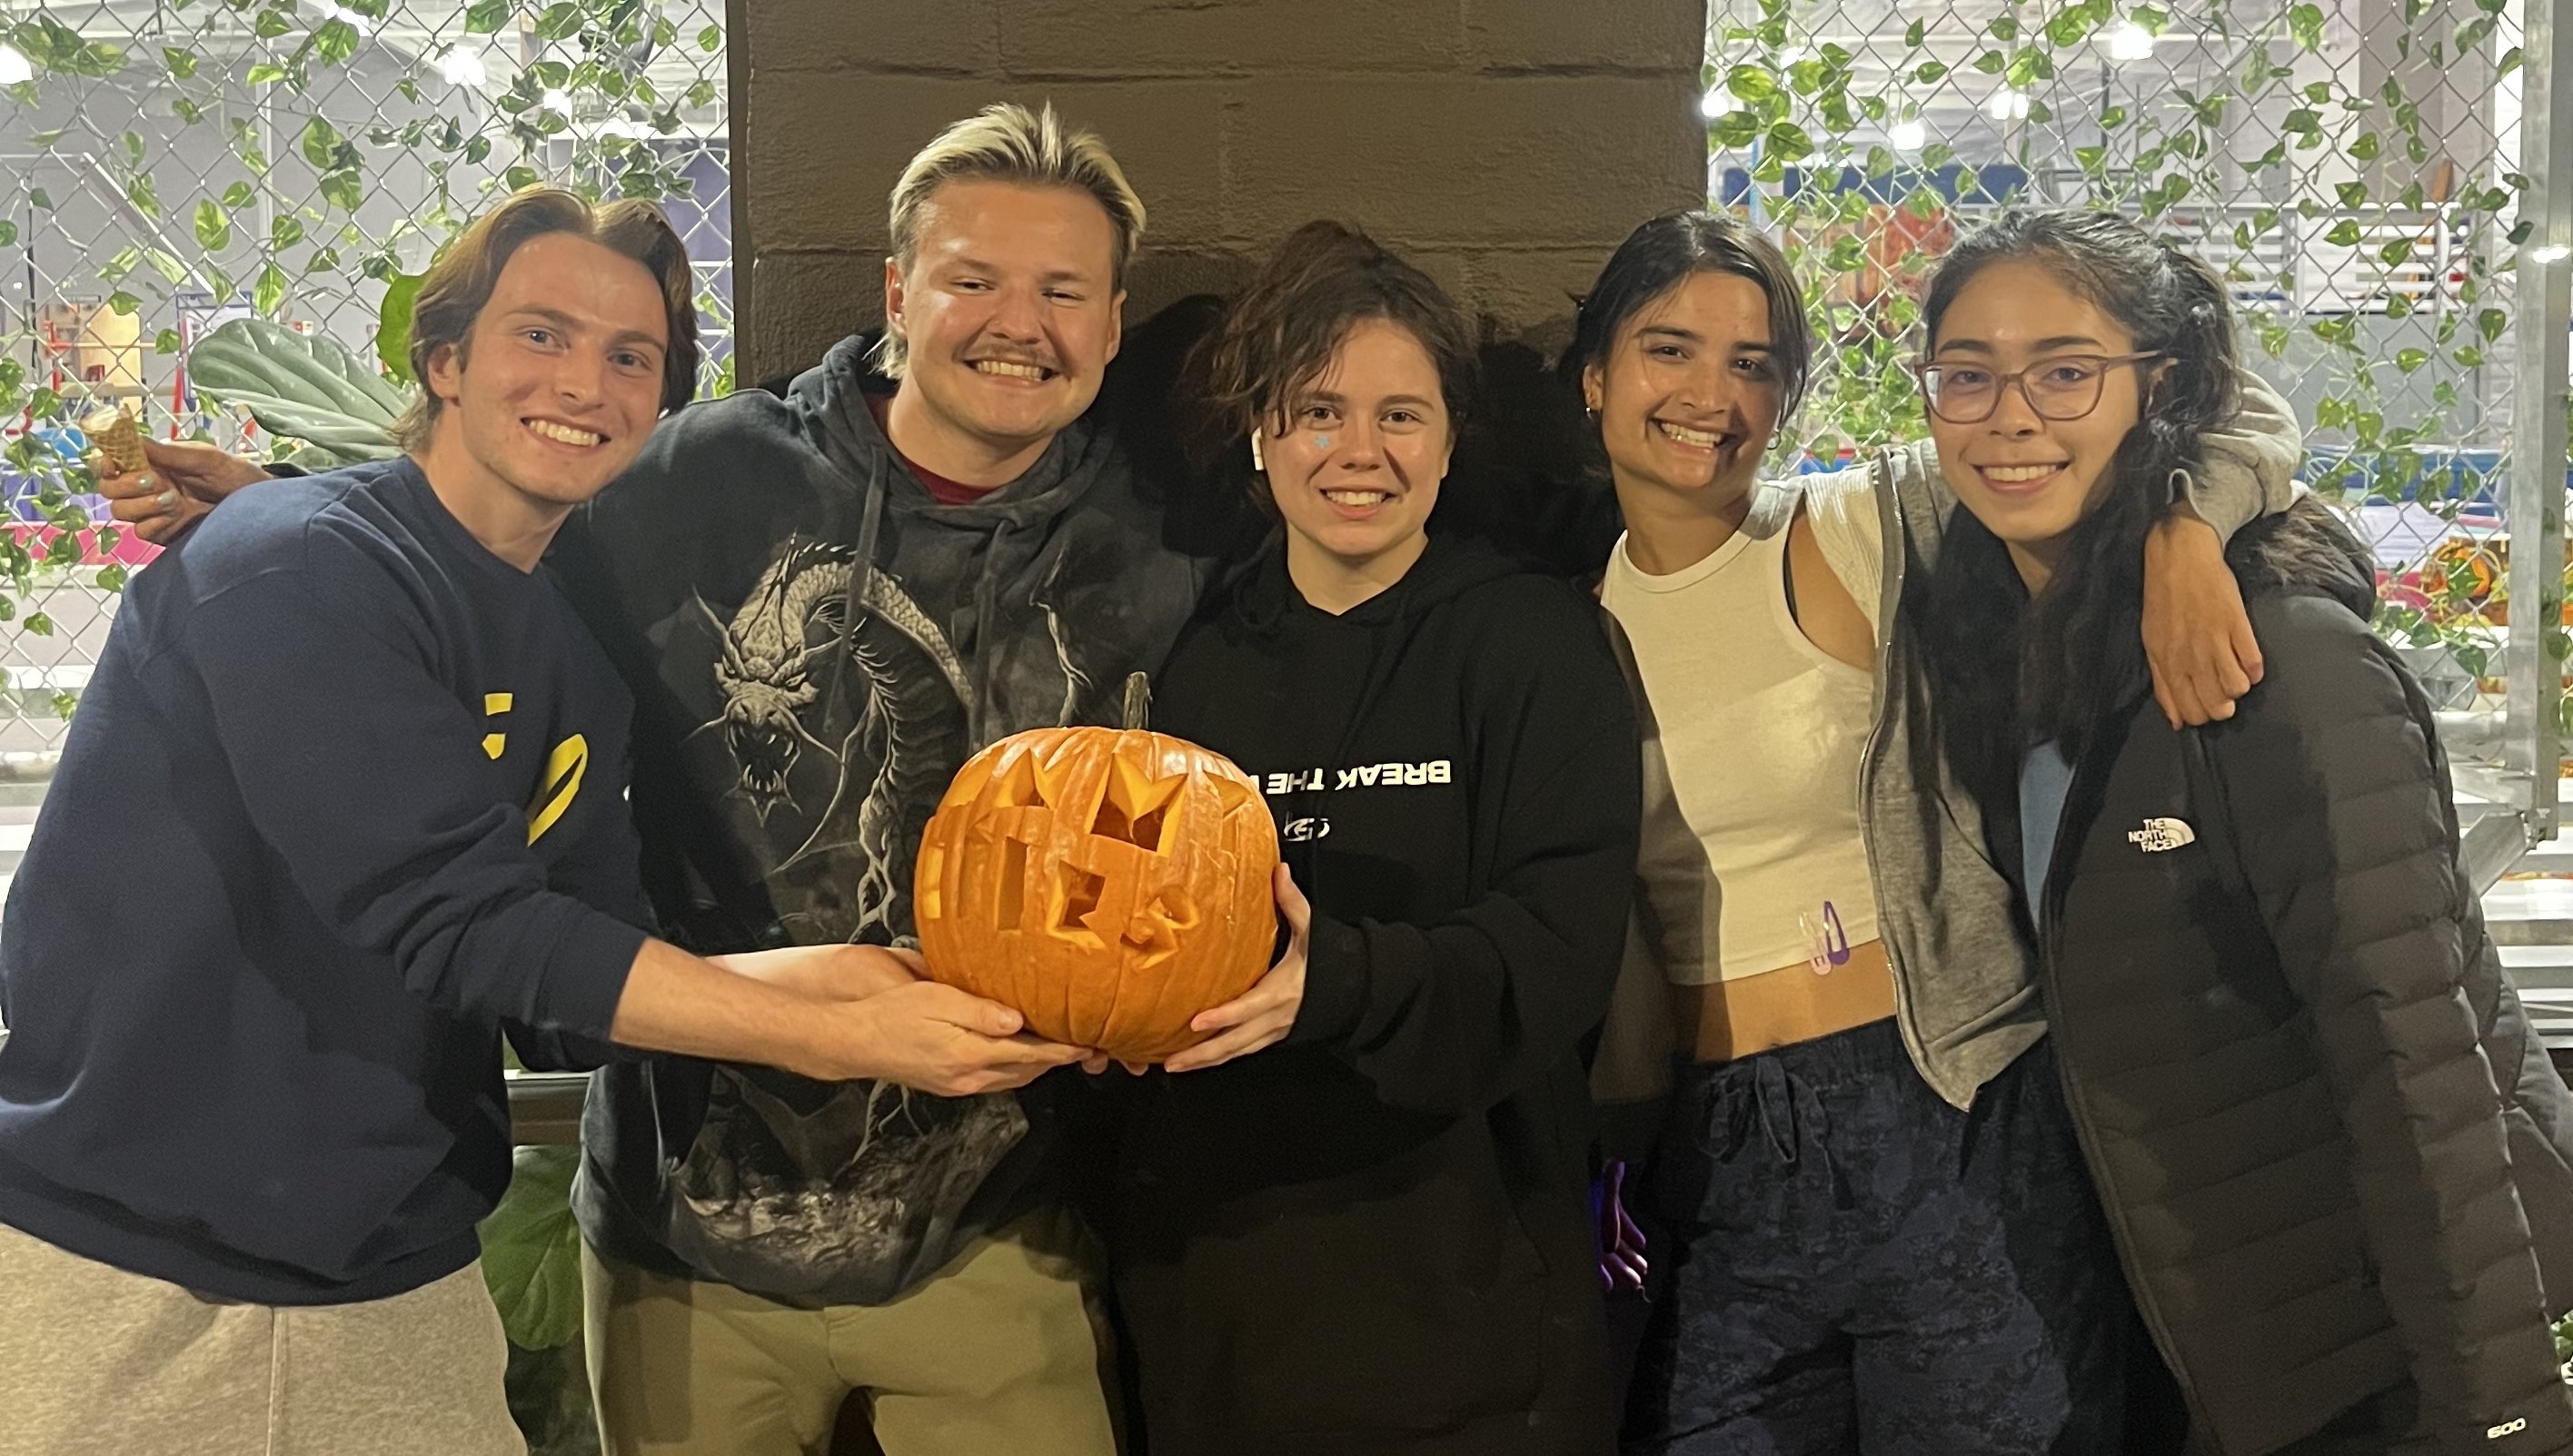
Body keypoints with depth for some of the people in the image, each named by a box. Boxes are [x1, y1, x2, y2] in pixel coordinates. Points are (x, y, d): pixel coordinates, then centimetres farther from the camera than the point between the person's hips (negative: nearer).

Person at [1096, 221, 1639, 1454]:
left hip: (1460, 1255, -2)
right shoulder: (1194, 659, 6)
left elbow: (1562, 946, -12)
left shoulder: (1534, 639, -3)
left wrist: (1341, 980, -28)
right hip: (1211, 1253, 3)